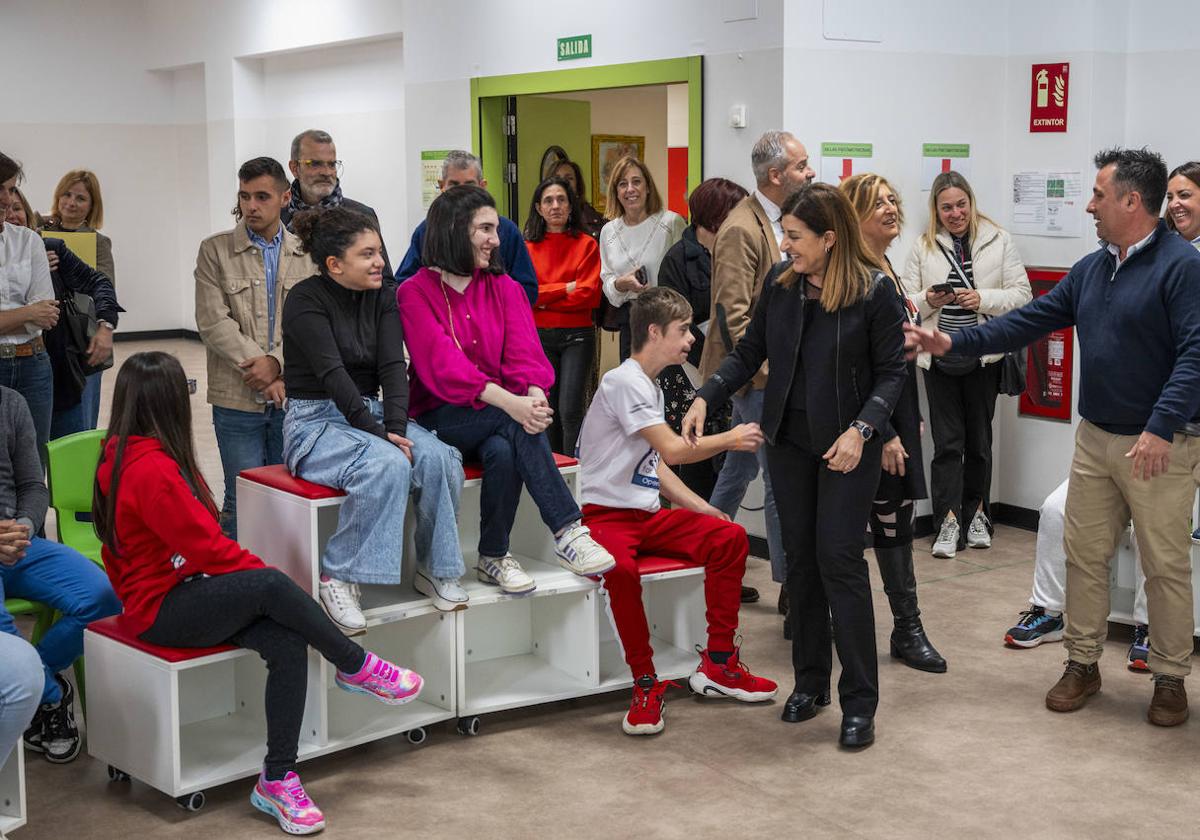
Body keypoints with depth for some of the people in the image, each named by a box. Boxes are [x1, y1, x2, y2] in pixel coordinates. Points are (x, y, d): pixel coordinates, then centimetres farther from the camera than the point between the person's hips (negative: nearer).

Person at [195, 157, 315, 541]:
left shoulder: (307, 254, 8)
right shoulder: (214, 251, 3)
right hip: (237, 399, -2)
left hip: (294, 397, 2)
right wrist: (258, 368, -13)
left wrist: (276, 363, -14)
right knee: (242, 499, 0)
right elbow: (213, 322, -6)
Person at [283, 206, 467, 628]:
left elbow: (393, 367, -4)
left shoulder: (382, 298, 7)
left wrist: (396, 428, -21)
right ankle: (338, 576, -23)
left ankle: (433, 567, -6)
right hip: (316, 419, -5)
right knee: (388, 464, -35)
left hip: (371, 412, 6)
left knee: (437, 457, -24)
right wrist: (378, 434, -28)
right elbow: (332, 373, -20)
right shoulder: (306, 301, -10)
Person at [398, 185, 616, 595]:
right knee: (516, 424, -32)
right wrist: (509, 402, -35)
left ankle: (494, 556, -18)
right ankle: (568, 530, -31)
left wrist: (534, 395, -31)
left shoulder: (504, 288, 10)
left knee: (503, 451, -32)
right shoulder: (415, 293, -4)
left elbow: (524, 351, -6)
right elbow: (443, 364, -19)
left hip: (500, 414, 4)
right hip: (439, 418, -4)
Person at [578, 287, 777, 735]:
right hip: (605, 514, -9)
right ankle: (646, 682, -22)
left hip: (648, 514, 9)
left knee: (730, 536, -8)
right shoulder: (623, 382, -15)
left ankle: (718, 664, -1)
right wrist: (730, 439, -6)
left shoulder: (651, 387, 16)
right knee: (621, 569, -39)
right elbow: (674, 450, -21)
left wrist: (700, 507, 11)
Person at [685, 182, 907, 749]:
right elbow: (749, 353, 8)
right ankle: (810, 682, 24)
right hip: (789, 441, 5)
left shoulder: (874, 291, -12)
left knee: (839, 559, -7)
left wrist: (861, 430, -20)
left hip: (847, 447, -5)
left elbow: (891, 372, -8)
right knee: (800, 558, 10)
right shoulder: (781, 283, 1)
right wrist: (705, 398, -4)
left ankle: (859, 702, 2)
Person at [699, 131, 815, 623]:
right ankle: (793, 586, 2)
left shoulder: (779, 222, 12)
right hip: (755, 376, -9)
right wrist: (764, 370, -21)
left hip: (770, 369, 9)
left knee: (741, 469, 17)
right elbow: (732, 314, -20)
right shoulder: (742, 230, -17)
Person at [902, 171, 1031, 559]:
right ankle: (949, 521, -1)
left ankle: (976, 513, 25)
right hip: (939, 357, 0)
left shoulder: (998, 240, -1)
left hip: (983, 357, 0)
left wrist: (982, 299, -18)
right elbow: (907, 302, 5)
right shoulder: (924, 246, 4)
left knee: (979, 439, 12)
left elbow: (1022, 294, -3)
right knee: (947, 441, -1)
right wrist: (928, 300, -16)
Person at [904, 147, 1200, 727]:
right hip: (1095, 439, 7)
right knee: (1083, 554, 11)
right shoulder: (1091, 269, 10)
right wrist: (951, 342, 2)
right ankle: (1082, 663, 25)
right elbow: (1029, 321, 10)